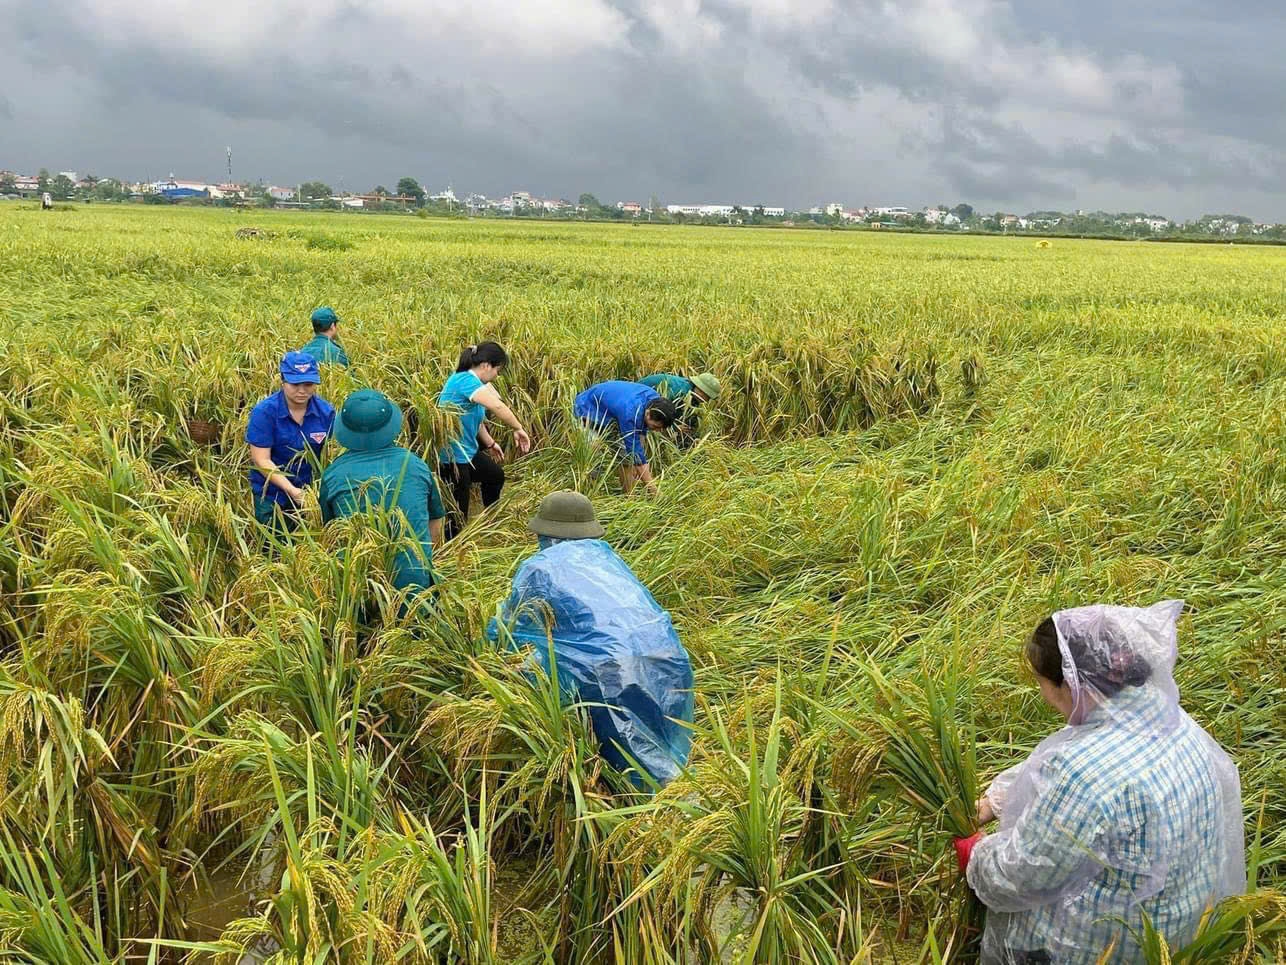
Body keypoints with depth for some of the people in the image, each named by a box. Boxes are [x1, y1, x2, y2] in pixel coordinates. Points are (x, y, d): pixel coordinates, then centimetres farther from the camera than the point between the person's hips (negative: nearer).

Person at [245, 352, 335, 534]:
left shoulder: (326, 411, -8)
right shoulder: (264, 412, -17)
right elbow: (261, 460, -19)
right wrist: (292, 490, -28)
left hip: (312, 493, 3)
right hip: (271, 496, -3)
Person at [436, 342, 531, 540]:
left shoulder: (473, 382, 8)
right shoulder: (465, 380, -23)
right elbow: (497, 407, -37)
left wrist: (490, 443, 24)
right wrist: (518, 429, -31)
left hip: (468, 450, 11)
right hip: (452, 455, -11)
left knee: (496, 475, 29)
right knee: (458, 512, -5)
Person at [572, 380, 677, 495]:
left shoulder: (656, 399, -19)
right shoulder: (630, 413, -42)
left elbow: (641, 429, -1)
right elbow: (636, 454, -37)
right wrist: (653, 490, -35)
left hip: (611, 406, 7)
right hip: (588, 407, -7)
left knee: (627, 452, -5)